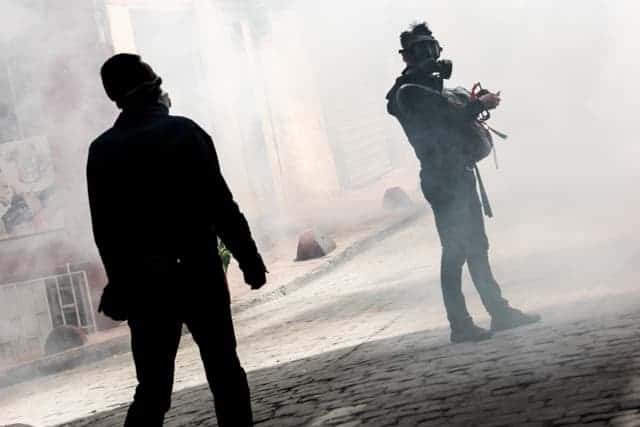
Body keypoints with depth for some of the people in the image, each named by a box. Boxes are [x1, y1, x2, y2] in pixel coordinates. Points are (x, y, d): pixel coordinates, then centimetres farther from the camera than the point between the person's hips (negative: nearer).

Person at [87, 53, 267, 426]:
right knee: (224, 372, 9)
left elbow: (104, 229, 5)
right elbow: (220, 204, -10)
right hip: (197, 272, -3)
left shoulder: (101, 150, 4)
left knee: (152, 386, 8)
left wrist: (121, 285, 14)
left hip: (143, 282, 3)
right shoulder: (182, 131, -6)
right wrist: (250, 260, -4)